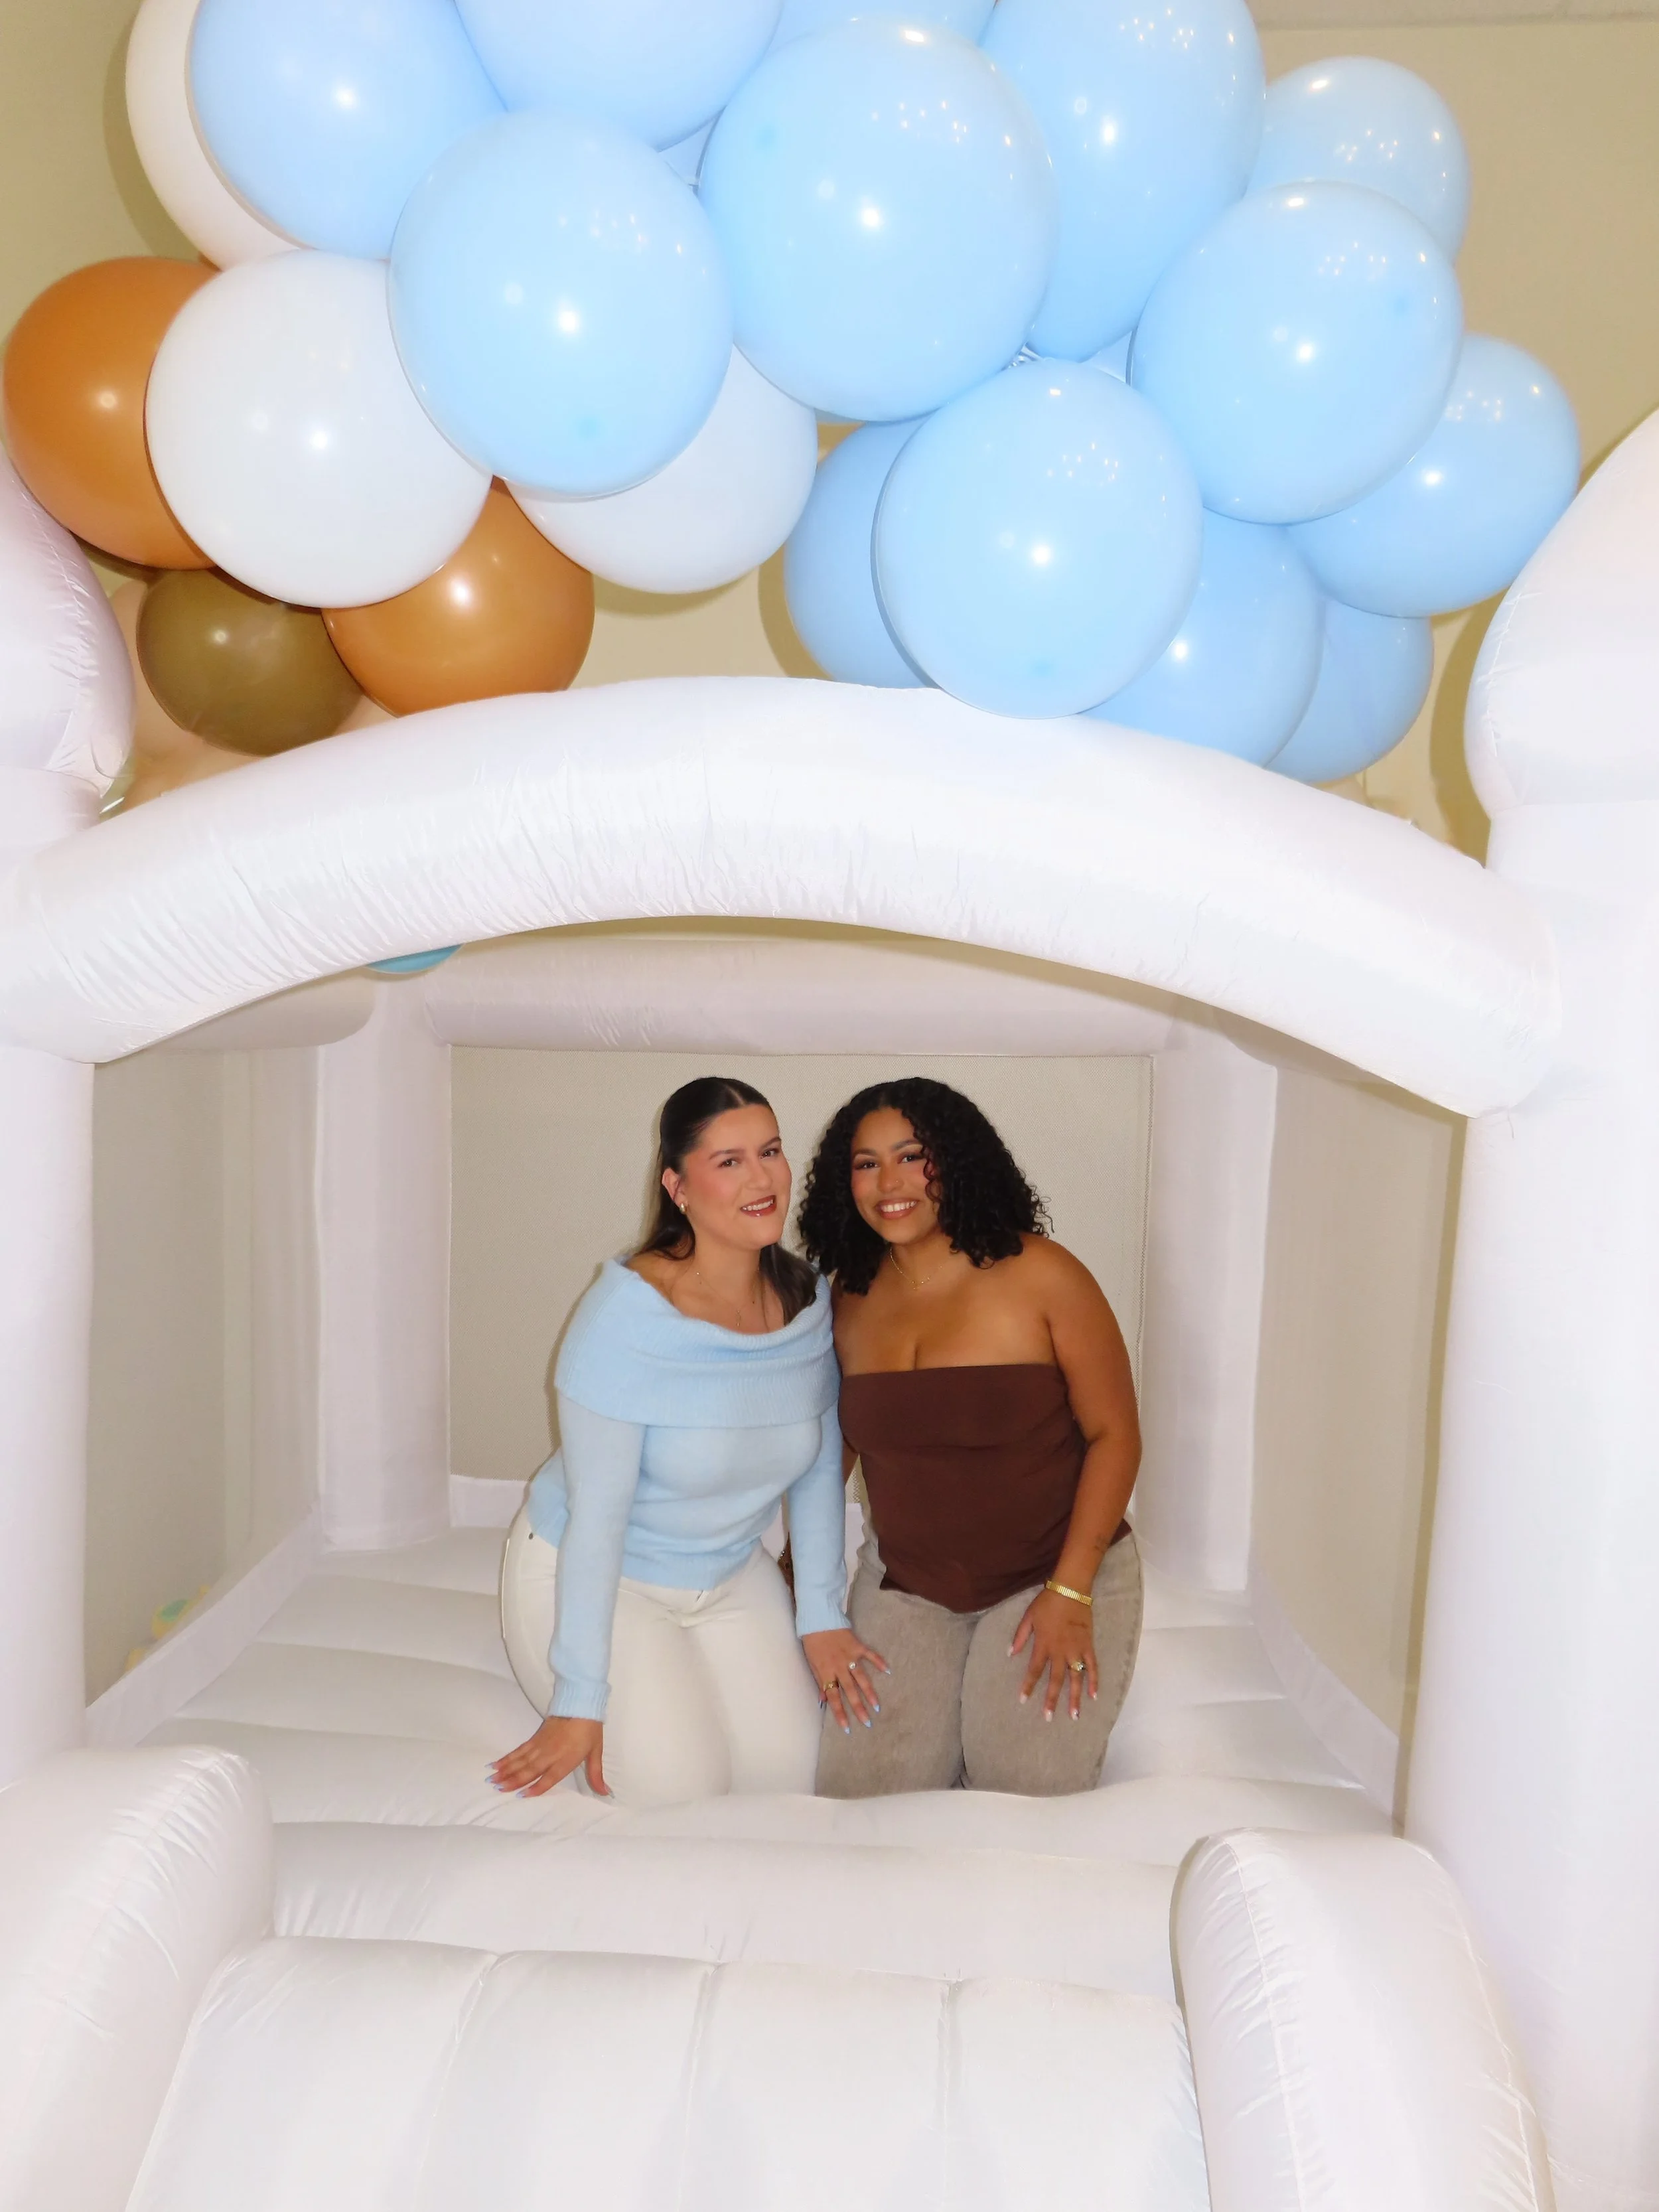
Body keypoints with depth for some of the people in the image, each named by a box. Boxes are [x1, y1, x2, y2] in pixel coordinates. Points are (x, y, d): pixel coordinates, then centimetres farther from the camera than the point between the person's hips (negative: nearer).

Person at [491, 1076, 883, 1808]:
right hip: (587, 1576, -5)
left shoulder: (807, 1298, -11)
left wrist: (821, 1617, 1)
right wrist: (579, 1702, -21)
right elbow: (596, 1515, -25)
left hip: (730, 1576, 6)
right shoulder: (629, 1314, -29)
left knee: (792, 1774, 3)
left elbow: (819, 1468, 0)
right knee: (682, 1793, -8)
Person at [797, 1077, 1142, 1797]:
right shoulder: (850, 1299, -1)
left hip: (1057, 1572, -3)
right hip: (906, 1583, 4)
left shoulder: (1039, 1274, -14)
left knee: (1028, 1790, -14)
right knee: (859, 1792, -6)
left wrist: (1070, 1593, -15)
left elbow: (1114, 1435, -11)